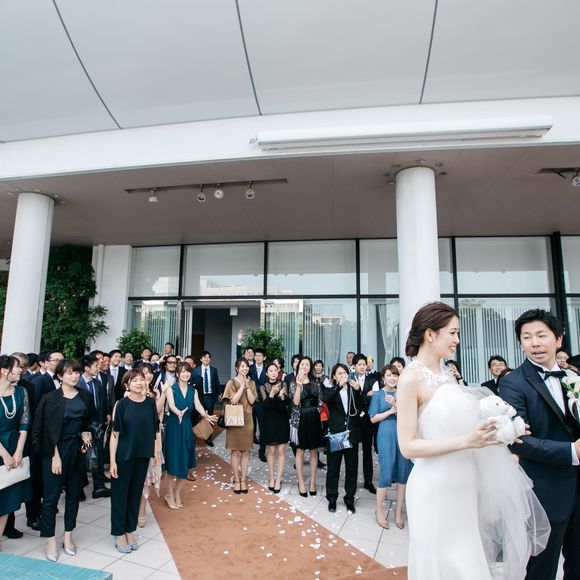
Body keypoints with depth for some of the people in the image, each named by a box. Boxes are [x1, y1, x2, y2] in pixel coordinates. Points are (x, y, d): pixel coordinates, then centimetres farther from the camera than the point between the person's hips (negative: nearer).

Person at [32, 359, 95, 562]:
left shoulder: (85, 396, 2)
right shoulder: (50, 398, -10)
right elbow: (47, 429, -11)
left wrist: (86, 433, -4)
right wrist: (55, 455, -15)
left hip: (77, 449, 4)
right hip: (56, 450, -4)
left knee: (74, 493, 13)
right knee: (51, 496, 3)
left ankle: (68, 536, 28)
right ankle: (50, 541, 19)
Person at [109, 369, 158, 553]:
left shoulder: (150, 402, -2)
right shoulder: (122, 404, -11)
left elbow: (154, 428, 6)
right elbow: (115, 433, -9)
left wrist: (155, 451, 3)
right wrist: (112, 460, -11)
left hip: (143, 454, 3)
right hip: (123, 455, -3)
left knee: (136, 493, 14)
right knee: (120, 493, 9)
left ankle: (129, 530, 30)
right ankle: (119, 534, 26)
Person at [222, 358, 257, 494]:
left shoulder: (251, 383, 6)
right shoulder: (231, 382, -4)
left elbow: (252, 401, -5)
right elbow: (233, 401, -15)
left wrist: (247, 385, -12)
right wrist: (242, 385, -16)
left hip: (247, 420, 3)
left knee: (246, 451, 6)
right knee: (236, 451, 2)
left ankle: (243, 479, 15)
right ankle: (237, 480, 13)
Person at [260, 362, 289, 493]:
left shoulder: (283, 385, -1)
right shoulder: (263, 387, -2)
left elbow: (287, 403, -8)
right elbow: (266, 404, -15)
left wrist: (282, 396, -28)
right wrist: (272, 393, -31)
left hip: (282, 420, 0)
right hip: (269, 421, 0)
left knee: (281, 450, 1)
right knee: (271, 451, 7)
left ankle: (278, 479, 9)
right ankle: (272, 478, 21)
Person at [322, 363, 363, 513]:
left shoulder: (353, 390, 4)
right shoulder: (330, 390, 1)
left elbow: (360, 408, -9)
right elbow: (325, 399, -22)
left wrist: (357, 391, -24)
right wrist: (339, 386, -31)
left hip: (352, 434, 2)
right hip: (335, 434, -1)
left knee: (351, 469, 10)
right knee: (333, 468, 8)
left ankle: (349, 500, 24)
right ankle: (332, 499, 24)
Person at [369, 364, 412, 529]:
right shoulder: (378, 395, 0)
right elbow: (373, 418, -3)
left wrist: (396, 405, -17)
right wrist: (390, 411, -11)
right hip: (386, 436, -3)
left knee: (403, 473, 7)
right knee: (386, 474, -3)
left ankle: (399, 512, 23)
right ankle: (379, 511, 16)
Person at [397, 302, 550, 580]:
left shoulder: (445, 373, 5)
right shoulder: (411, 378, -17)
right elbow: (408, 446, -19)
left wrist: (498, 430, 2)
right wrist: (466, 442, -25)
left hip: (463, 484, 7)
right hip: (435, 490, -7)